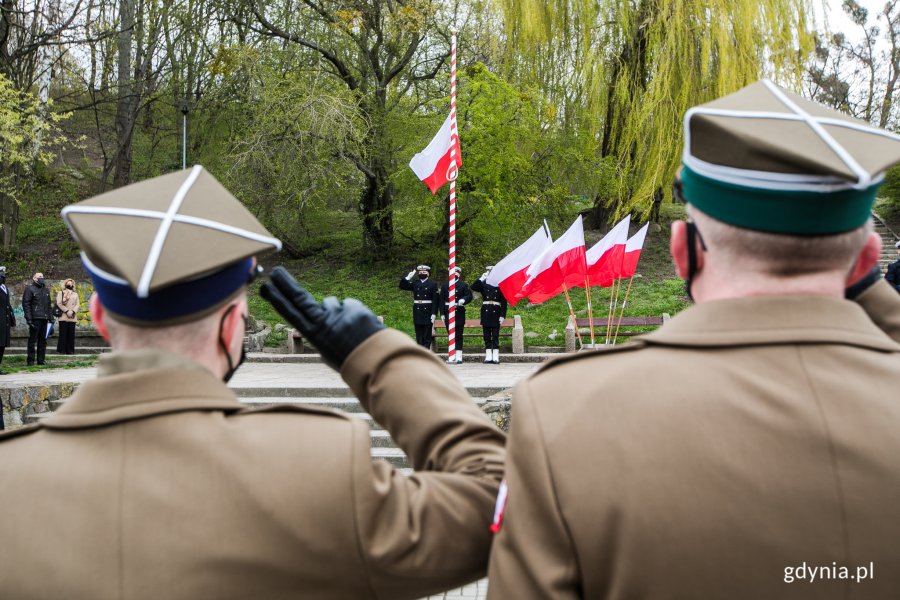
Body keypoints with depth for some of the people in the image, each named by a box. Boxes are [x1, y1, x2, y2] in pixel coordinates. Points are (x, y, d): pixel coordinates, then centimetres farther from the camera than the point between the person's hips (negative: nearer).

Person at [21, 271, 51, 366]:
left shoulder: (46, 289, 20)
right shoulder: (30, 289, -2)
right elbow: (25, 304, -8)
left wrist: (50, 317, 15)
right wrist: (28, 318, -15)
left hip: (44, 319, 7)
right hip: (35, 318, -7)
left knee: (43, 340, 8)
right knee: (32, 340, -3)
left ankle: (41, 360, 14)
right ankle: (30, 361, 0)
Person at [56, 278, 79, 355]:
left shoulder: (75, 294, 20)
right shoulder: (60, 293, 10)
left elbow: (78, 304, 9)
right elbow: (59, 303, -2)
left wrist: (72, 311, -9)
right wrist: (67, 311, -12)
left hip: (72, 317, 3)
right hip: (63, 317, -3)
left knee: (71, 334, 0)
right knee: (63, 334, -7)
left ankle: (70, 350, 2)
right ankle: (62, 350, -5)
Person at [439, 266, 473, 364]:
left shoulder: (464, 285, 7)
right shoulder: (445, 285, 14)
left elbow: (469, 296, -1)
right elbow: (441, 300, 10)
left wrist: (463, 300, -23)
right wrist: (442, 313, 2)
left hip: (459, 312, -2)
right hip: (448, 312, 2)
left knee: (458, 335, -2)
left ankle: (458, 357, -2)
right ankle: (451, 357, 9)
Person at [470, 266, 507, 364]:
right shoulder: (483, 284, 10)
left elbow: (503, 302, 0)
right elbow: (473, 287, -8)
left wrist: (502, 315, -6)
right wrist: (482, 278, -14)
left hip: (496, 312, -3)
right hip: (485, 312, 3)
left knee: (495, 336, -1)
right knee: (487, 336, 5)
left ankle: (496, 357, 1)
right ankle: (488, 356, 9)